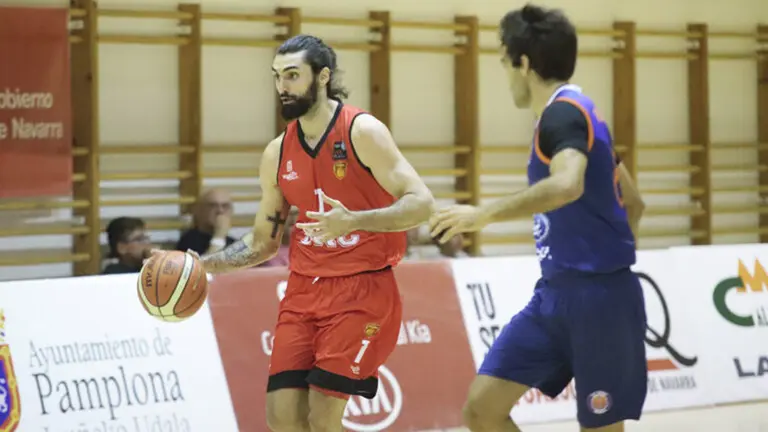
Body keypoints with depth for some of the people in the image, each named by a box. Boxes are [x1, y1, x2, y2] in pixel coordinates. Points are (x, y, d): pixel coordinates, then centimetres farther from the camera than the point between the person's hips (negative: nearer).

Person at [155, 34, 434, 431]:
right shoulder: (278, 153, 7)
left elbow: (421, 203, -17)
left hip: (362, 291, -6)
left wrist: (354, 221, -31)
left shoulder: (362, 131, -11)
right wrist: (205, 265, 1)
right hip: (303, 290, 6)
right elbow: (263, 241, 16)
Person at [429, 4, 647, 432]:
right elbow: (632, 201, 25)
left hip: (595, 298, -9)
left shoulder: (564, 112, -13)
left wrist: (484, 214, -31)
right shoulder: (576, 112, 16)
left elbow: (568, 185, -34)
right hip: (555, 295, 9)